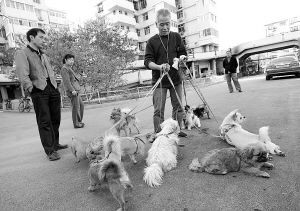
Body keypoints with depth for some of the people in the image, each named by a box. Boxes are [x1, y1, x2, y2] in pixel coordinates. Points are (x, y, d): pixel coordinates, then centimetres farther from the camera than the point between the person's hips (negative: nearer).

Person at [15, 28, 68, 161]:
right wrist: (31, 88, -26)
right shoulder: (22, 53, 1)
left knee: (55, 119, 11)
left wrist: (55, 87, 13)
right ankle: (50, 151, 2)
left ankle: (55, 144, 25)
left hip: (52, 89, 7)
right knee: (44, 122, -4)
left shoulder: (43, 55, 24)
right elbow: (23, 75, -14)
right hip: (39, 91, -7)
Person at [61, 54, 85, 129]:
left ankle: (79, 121, 22)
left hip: (75, 90, 10)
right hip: (72, 91, -10)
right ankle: (76, 124, 0)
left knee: (81, 105, 13)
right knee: (76, 107, -8)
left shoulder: (69, 68, 25)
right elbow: (66, 81, -17)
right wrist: (72, 90, -23)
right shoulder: (64, 68, -6)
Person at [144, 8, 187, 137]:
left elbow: (183, 53, 13)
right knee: (159, 110, -4)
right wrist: (159, 66, -24)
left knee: (178, 107, 11)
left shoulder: (176, 37, 7)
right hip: (159, 80, -3)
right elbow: (147, 61, -5)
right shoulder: (152, 41, 0)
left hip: (176, 79, 3)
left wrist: (182, 57, -11)